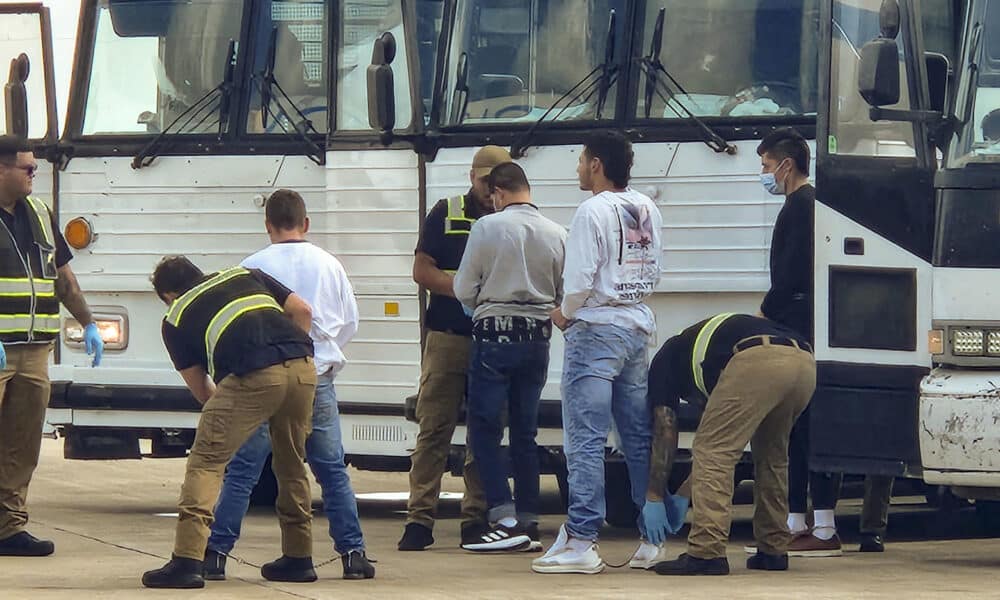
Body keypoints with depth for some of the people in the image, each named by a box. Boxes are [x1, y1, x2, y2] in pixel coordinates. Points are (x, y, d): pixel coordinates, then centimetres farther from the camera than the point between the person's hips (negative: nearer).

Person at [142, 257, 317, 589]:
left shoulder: (176, 318, 21)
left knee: (205, 462, 2)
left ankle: (187, 560, -10)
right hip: (303, 368, 5)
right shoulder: (246, 275, 31)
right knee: (292, 463, 23)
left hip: (254, 375, -5)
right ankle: (298, 559, 31)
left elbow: (201, 391, 24)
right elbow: (302, 311, 22)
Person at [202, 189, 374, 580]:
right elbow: (350, 323, 13)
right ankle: (352, 553, 8)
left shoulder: (253, 267, -4)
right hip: (317, 380, 2)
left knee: (241, 471, 2)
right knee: (332, 471, 10)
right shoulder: (329, 265, 5)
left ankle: (216, 554, 0)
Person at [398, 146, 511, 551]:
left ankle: (477, 520, 8)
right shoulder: (446, 214, 7)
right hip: (447, 337, -1)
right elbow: (422, 270, 3)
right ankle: (420, 518, -2)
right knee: (434, 428, -3)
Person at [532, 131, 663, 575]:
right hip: (638, 329, 8)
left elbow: (579, 279, -16)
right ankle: (654, 538, 14)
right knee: (639, 438, 12)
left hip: (596, 331, -8)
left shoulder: (594, 211, -13)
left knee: (586, 439, -7)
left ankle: (581, 541, -10)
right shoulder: (647, 210, 11)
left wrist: (565, 314, 1)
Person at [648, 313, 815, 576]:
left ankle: (707, 552, -7)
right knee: (771, 455, 25)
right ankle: (773, 551, 25)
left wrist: (654, 499, 27)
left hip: (758, 363, -7)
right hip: (805, 364, 7)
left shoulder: (666, 359, 28)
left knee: (713, 452, 1)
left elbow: (665, 433, 22)